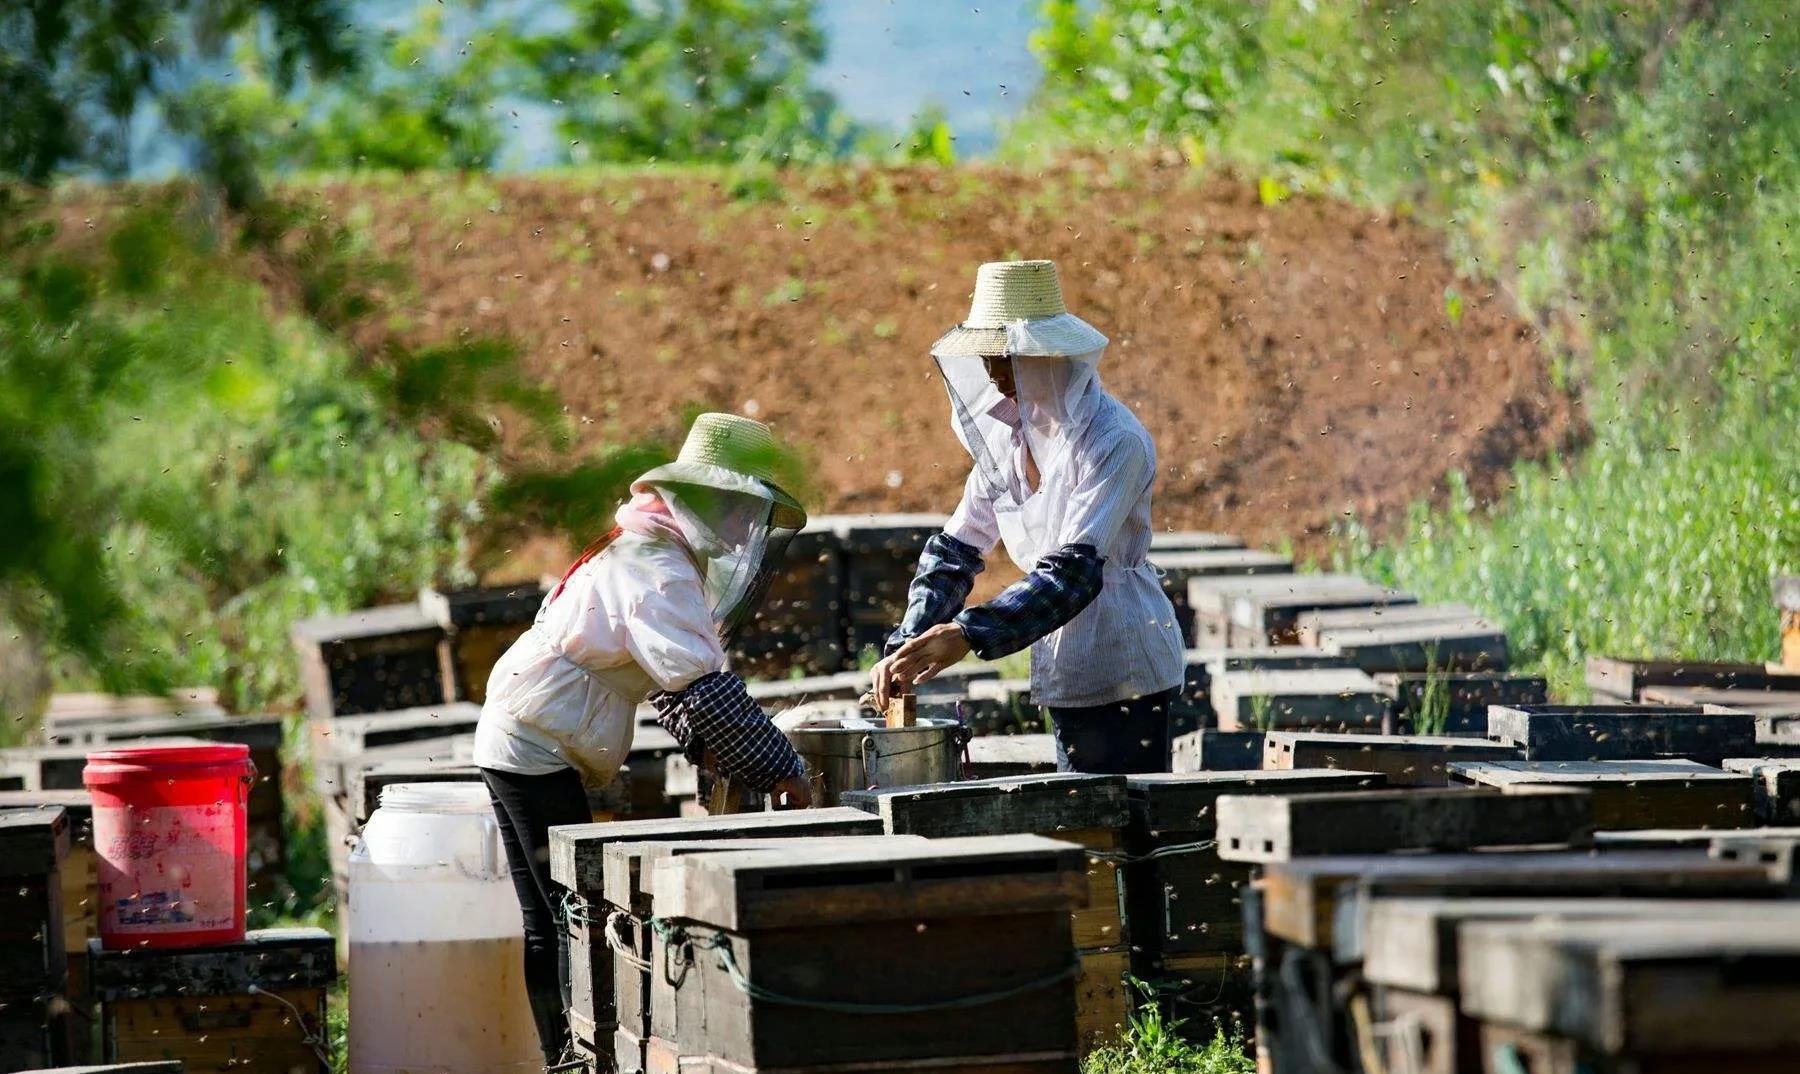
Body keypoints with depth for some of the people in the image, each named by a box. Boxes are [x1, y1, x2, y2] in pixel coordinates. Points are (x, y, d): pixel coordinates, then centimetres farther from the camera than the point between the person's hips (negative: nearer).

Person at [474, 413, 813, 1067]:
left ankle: (565, 1060, 17)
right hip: (538, 748, -10)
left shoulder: (644, 556, 15)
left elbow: (672, 674, 20)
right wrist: (780, 769, -23)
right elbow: (703, 687, -26)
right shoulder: (660, 572, -18)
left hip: (516, 744, 10)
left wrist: (704, 743, 3)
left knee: (551, 925, 12)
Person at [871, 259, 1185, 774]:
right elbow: (956, 547, 9)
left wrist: (966, 635, -35)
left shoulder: (1116, 442, -18)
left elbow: (1075, 571, -27)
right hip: (1064, 680, 7)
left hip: (1125, 676, -7)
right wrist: (907, 645, -7)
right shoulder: (1008, 434, 6)